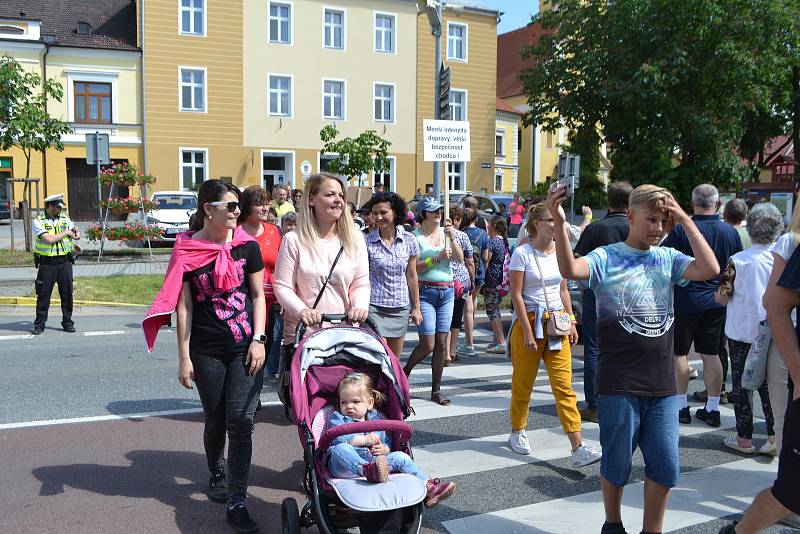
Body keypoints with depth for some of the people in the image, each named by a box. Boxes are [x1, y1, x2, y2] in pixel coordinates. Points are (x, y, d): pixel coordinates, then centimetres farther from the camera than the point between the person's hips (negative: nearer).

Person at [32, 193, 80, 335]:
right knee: (43, 294, 2)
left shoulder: (64, 219, 9)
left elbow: (75, 229, 27)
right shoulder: (38, 222, -7)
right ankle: (39, 324, 11)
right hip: (47, 264, -4)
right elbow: (49, 239, -19)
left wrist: (77, 233, 4)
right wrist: (66, 233, -8)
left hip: (65, 262, 4)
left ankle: (67, 322, 16)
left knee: (67, 293, 6)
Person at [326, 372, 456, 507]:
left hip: (374, 461, 4)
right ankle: (368, 471, -57)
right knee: (341, 449, -34)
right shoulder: (338, 418, 11)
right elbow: (337, 438, -10)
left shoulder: (377, 419, 22)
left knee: (400, 457, -10)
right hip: (347, 465, -4)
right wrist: (365, 440, -14)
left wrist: (385, 449, -4)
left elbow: (388, 442, 22)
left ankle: (428, 488, -16)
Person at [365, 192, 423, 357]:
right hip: (374, 306, -3)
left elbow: (411, 276, 7)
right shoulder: (367, 241, -5)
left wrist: (416, 308, 9)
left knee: (395, 360, 10)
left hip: (401, 307, 3)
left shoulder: (409, 240, 1)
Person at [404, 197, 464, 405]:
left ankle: (436, 390, 15)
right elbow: (413, 267, -11)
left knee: (441, 344, 5)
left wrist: (451, 237, -11)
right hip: (425, 292, -4)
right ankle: (403, 373, 21)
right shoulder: (416, 237, -4)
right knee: (427, 344, -7)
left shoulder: (445, 232, 9)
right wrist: (438, 257, -16)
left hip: (446, 292, 5)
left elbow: (460, 258, 0)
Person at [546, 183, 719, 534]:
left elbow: (710, 270, -8)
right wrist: (559, 223, -39)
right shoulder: (607, 258, -5)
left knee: (665, 467, 9)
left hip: (662, 386, 4)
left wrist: (685, 221, -6)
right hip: (619, 384, -4)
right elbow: (570, 270, -25)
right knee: (617, 464, 11)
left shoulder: (668, 258, 7)